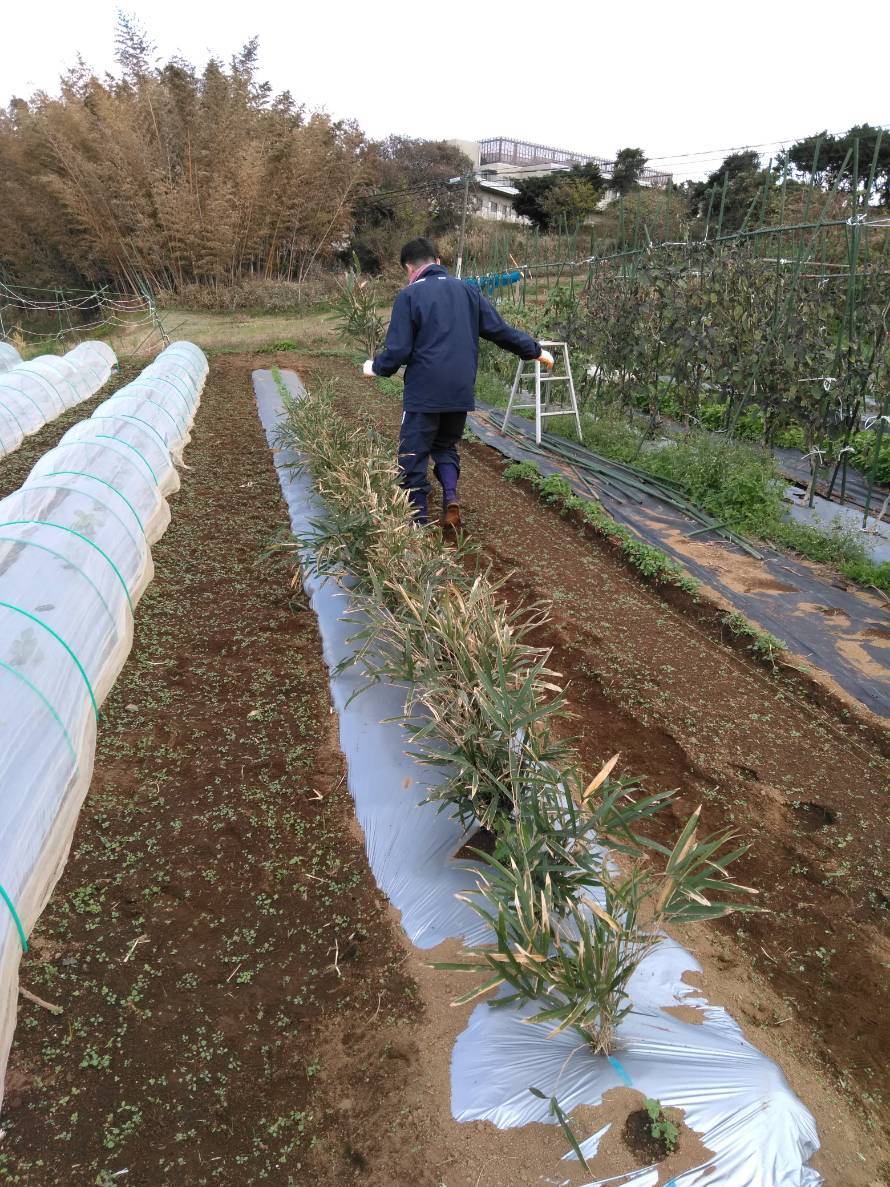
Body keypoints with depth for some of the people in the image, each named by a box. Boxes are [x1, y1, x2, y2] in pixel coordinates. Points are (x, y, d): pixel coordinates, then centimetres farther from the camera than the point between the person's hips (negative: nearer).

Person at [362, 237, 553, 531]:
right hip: (461, 392, 5)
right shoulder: (466, 290, 9)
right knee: (446, 446, 23)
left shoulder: (409, 295, -5)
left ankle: (420, 520, 7)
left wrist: (375, 367, 10)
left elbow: (398, 350, -9)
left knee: (413, 457, 6)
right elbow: (500, 330, 10)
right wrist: (536, 350, 21)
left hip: (423, 393, -5)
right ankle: (450, 498, 0)